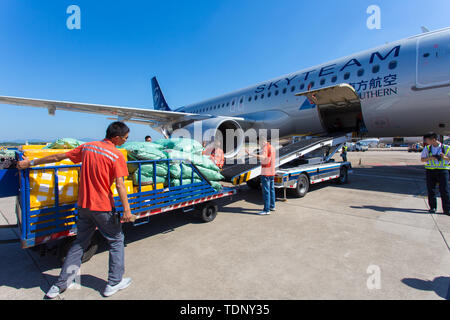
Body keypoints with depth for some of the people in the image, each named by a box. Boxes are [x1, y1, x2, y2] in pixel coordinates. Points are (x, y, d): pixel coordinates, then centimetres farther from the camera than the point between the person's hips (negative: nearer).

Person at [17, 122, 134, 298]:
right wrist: (126, 210, -16)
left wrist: (30, 163, 24)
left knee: (80, 243, 22)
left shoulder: (87, 147, 4)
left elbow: (58, 157, 12)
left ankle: (61, 285, 30)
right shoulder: (117, 156, -14)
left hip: (83, 205, 6)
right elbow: (120, 185, -18)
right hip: (103, 207, -6)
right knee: (116, 241, 12)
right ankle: (114, 283, 20)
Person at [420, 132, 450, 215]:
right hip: (430, 170, 2)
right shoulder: (427, 148, 7)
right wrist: (430, 158, -10)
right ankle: (433, 207, 16)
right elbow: (422, 159, 8)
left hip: (442, 170, -2)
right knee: (431, 190, 5)